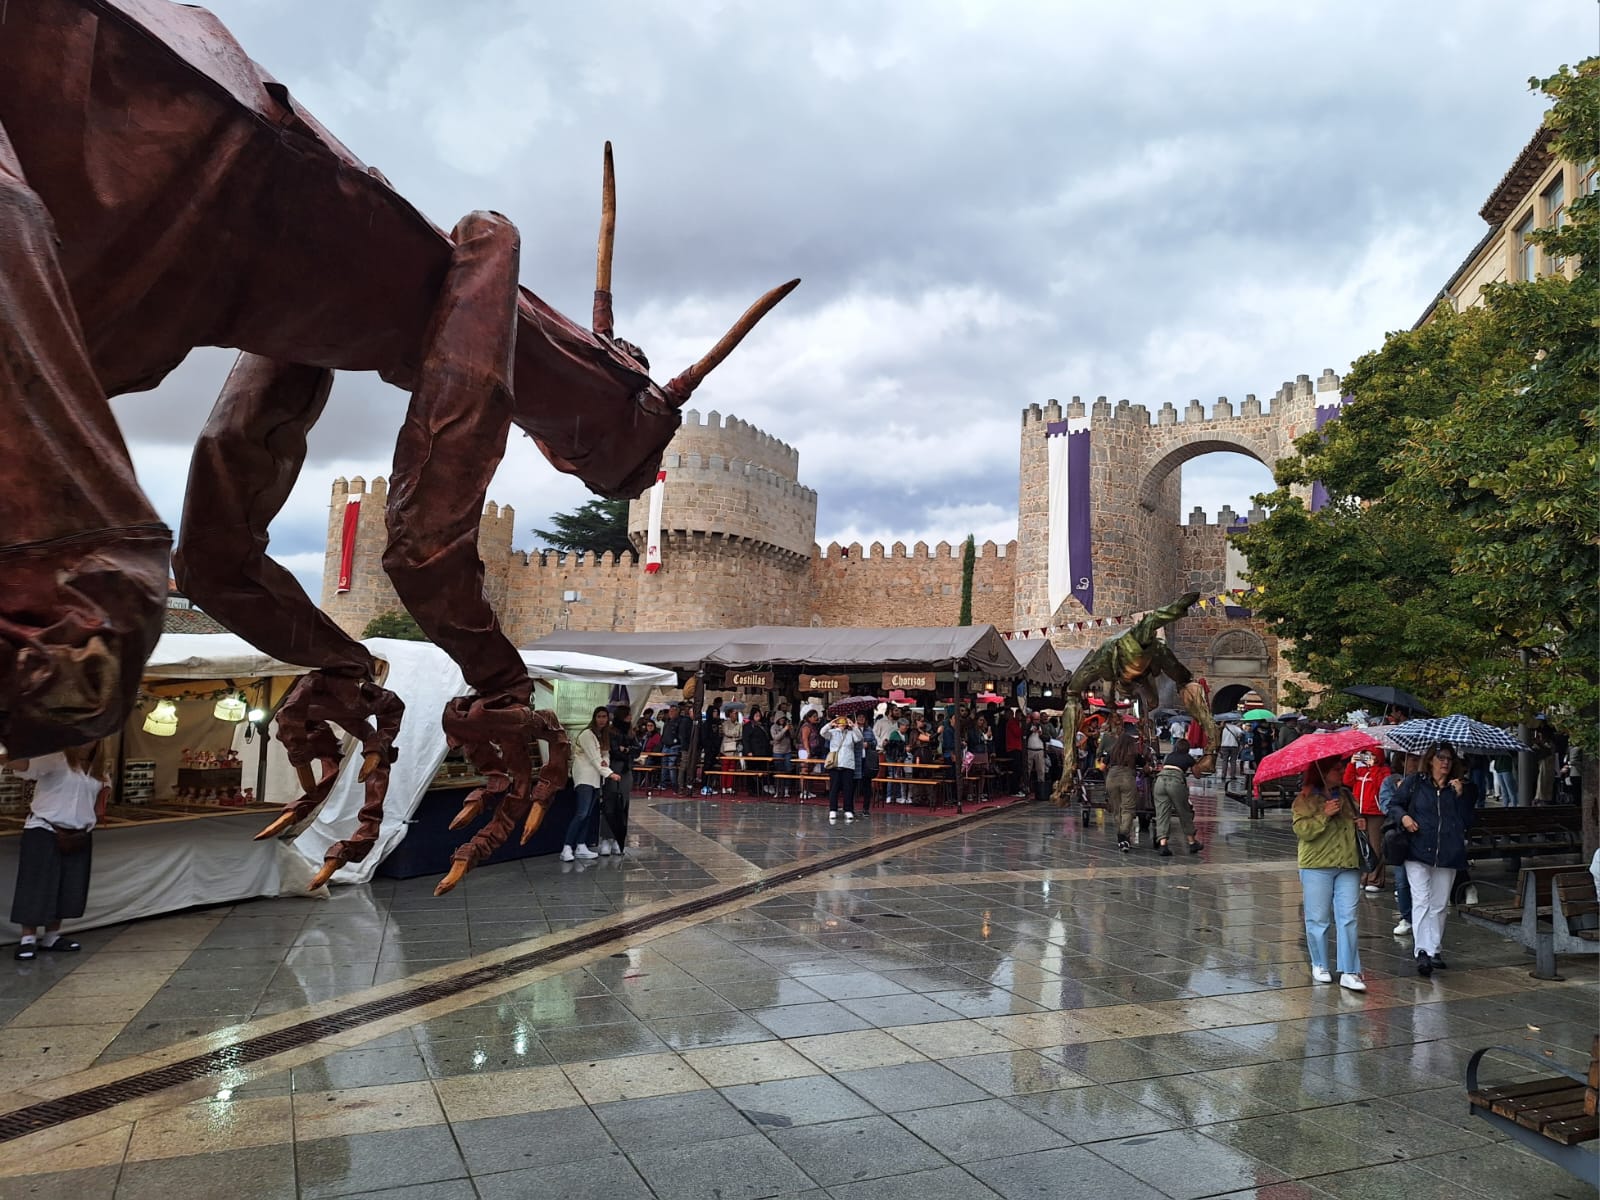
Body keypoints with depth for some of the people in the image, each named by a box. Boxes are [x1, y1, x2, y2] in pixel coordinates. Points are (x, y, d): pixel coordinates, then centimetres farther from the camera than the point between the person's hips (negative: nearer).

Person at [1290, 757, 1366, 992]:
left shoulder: (1346, 795, 15)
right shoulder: (1306, 799, -4)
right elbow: (1301, 829, -14)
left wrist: (1359, 824, 9)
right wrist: (1324, 815, -21)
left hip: (1348, 866, 5)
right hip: (1317, 866, -4)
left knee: (1348, 918, -2)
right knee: (1318, 918, 4)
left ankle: (1349, 972, 1)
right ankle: (1319, 965, 20)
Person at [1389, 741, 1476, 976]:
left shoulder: (1461, 787, 11)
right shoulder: (1414, 783, 4)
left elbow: (1468, 821, 5)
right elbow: (1394, 805, 10)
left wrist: (1460, 795, -5)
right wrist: (1403, 817, -9)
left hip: (1448, 855, 3)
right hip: (1418, 852, -3)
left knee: (1439, 905, 10)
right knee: (1421, 902, -11)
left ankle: (1434, 950, 21)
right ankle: (1422, 951, -15)